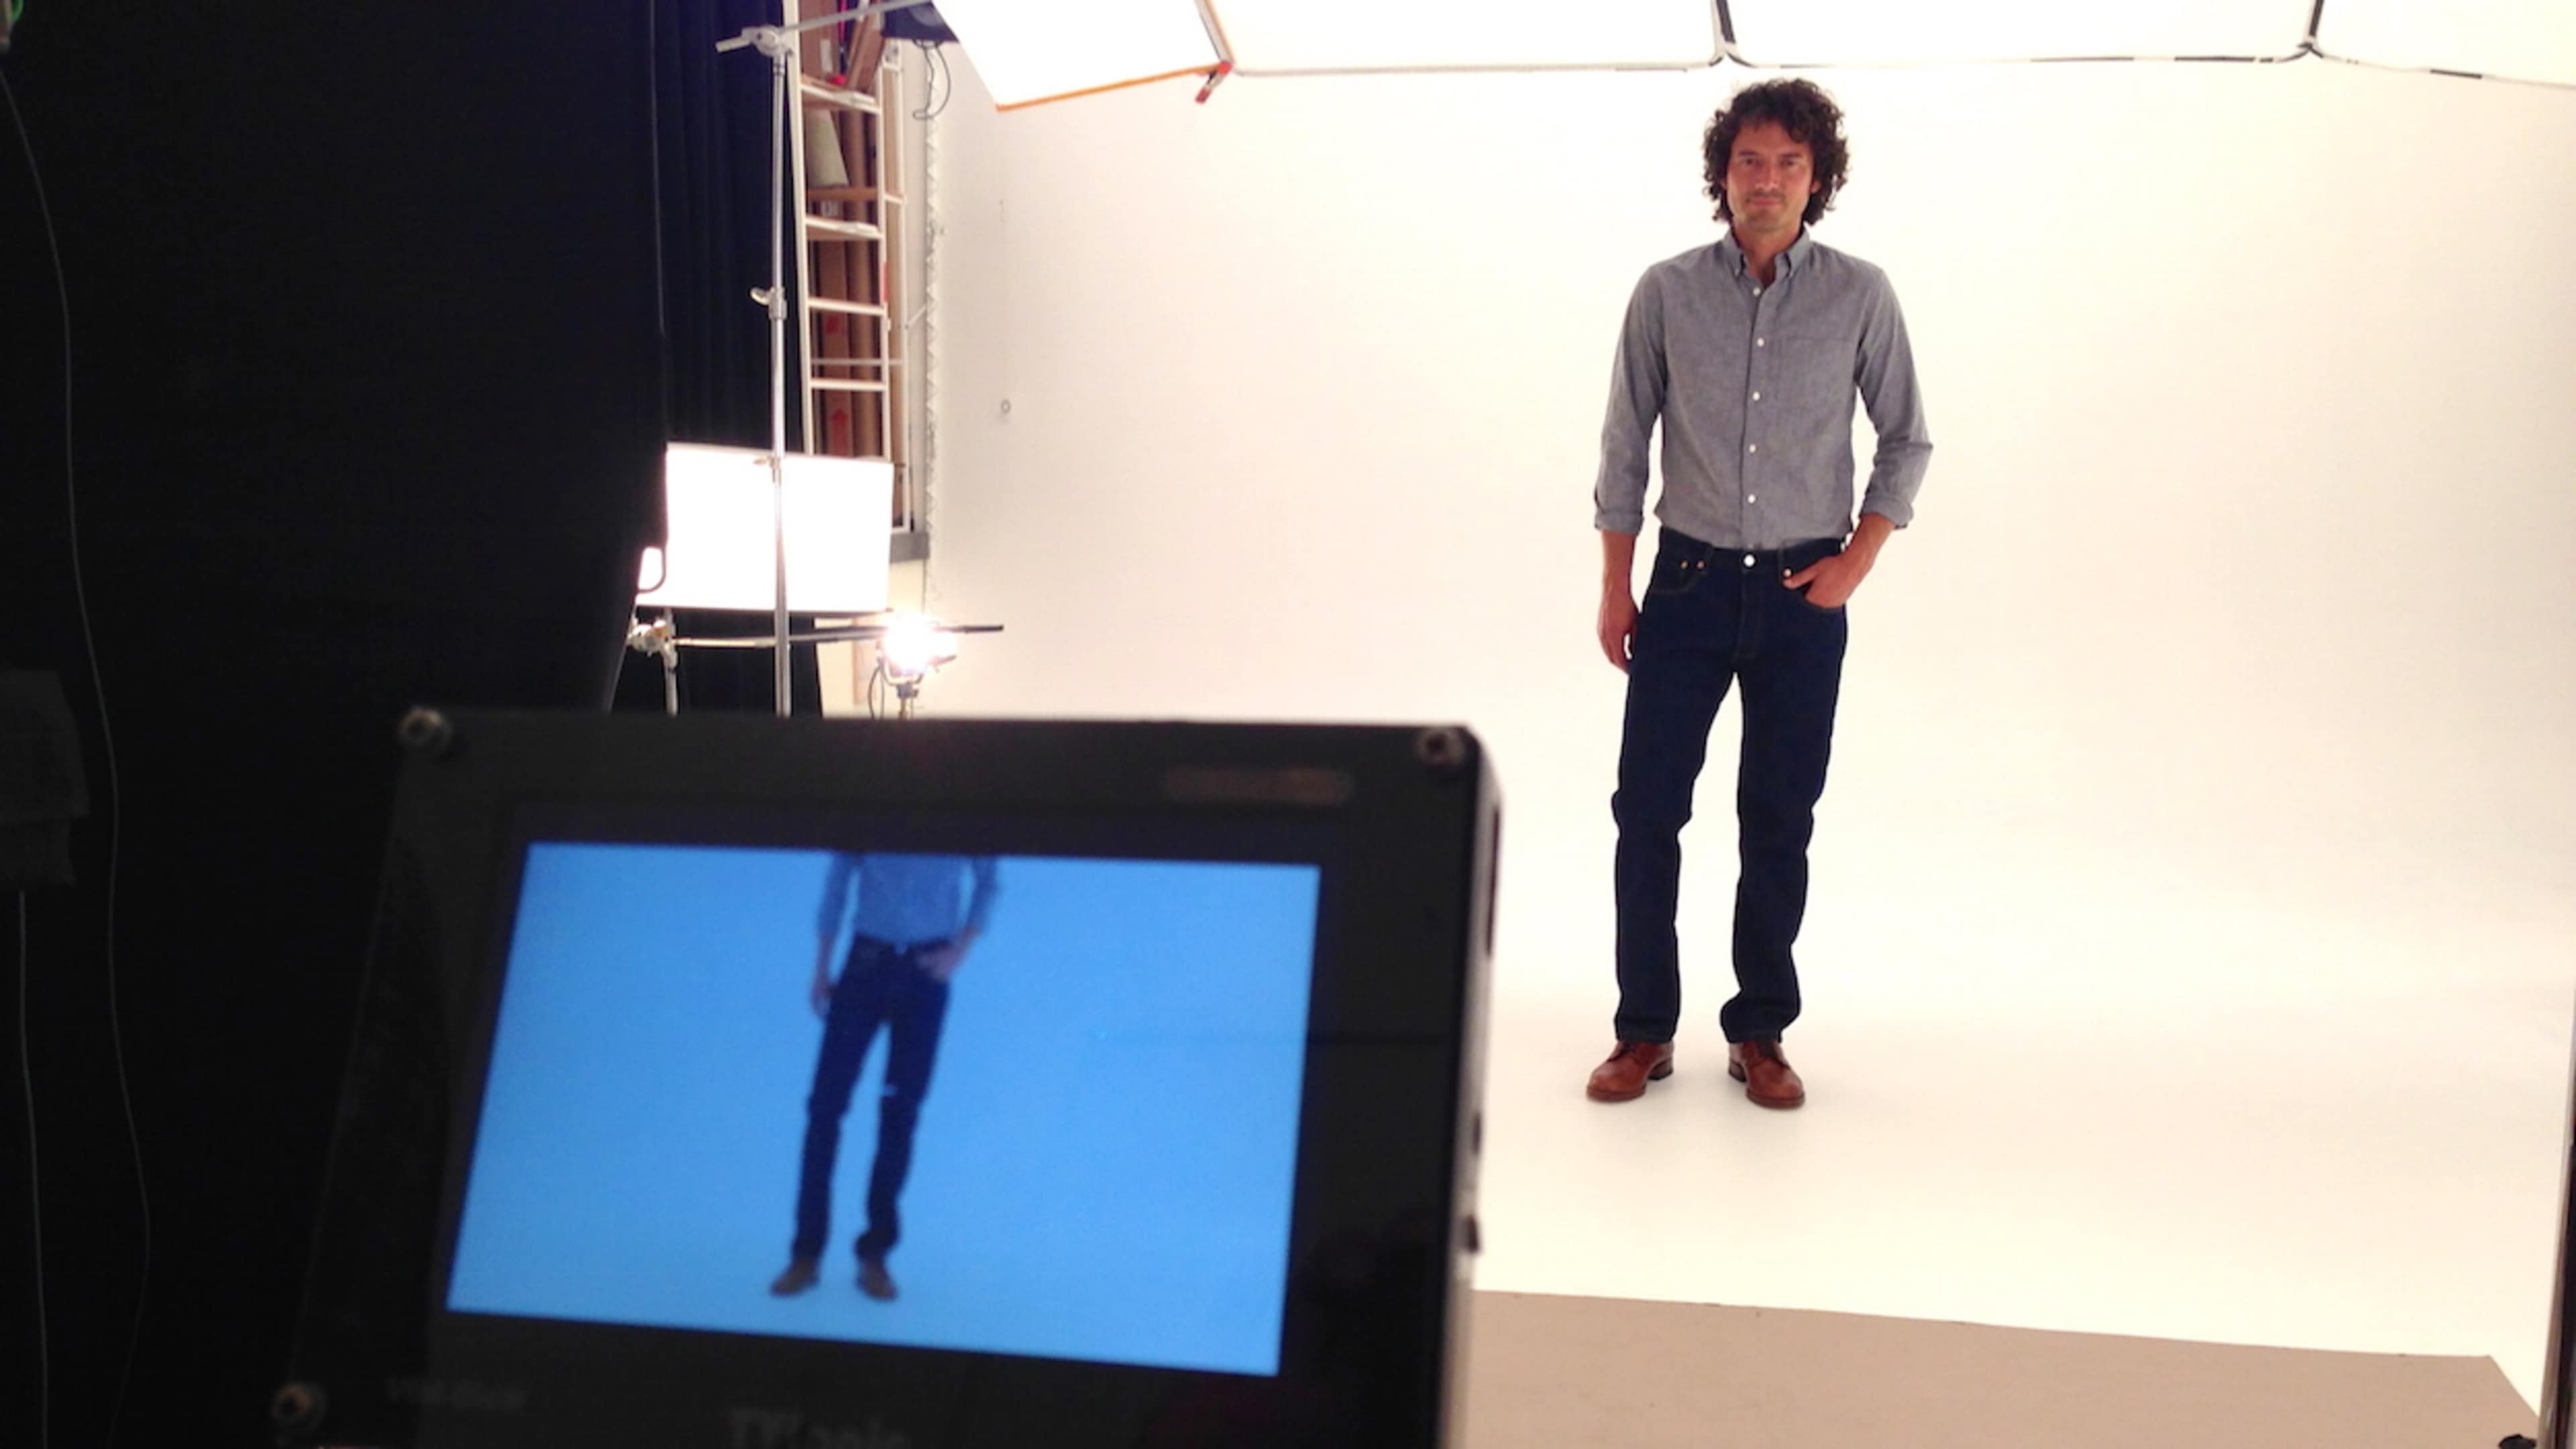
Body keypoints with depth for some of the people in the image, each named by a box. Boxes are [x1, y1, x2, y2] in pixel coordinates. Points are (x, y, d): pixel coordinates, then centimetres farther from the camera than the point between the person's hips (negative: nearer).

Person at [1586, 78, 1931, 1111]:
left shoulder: (1860, 296, 0)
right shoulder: (1667, 292, 0)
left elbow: (1906, 440, 8)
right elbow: (1625, 444, 4)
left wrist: (1858, 558, -3)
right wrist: (1616, 587, 2)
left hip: (1803, 596, 0)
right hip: (1688, 583, 0)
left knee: (1779, 822, 6)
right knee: (1646, 807, 0)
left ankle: (1760, 1036, 19)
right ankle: (1644, 1031, 13)